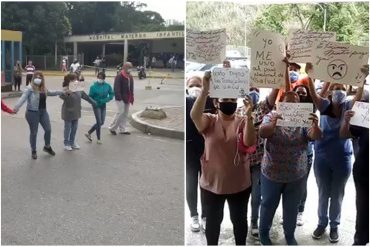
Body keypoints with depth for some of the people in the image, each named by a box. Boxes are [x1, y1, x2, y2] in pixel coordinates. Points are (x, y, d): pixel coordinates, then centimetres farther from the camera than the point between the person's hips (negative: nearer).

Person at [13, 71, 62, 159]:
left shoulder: (43, 88, 5)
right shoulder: (30, 88, -16)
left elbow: (50, 93, 24)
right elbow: (23, 98, -27)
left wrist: (61, 92, 24)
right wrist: (17, 106, -42)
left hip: (43, 112, 6)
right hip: (32, 113, -6)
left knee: (48, 129, 11)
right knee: (33, 132, 6)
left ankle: (47, 146, 35)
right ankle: (33, 151, 23)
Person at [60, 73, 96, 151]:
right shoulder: (65, 89, -16)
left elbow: (85, 96, 15)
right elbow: (61, 96, -34)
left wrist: (93, 102, 22)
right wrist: (66, 93, -54)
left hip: (76, 112, 6)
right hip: (68, 112, -6)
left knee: (74, 128, 15)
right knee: (67, 129, 5)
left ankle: (72, 142, 29)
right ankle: (66, 144, 19)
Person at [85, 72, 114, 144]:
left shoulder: (107, 86, -5)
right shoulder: (93, 86, -13)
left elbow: (111, 94, -1)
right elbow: (90, 97, -8)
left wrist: (106, 99, -16)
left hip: (103, 106, 5)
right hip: (96, 106, -5)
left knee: (101, 122, 11)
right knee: (99, 122, -2)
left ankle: (89, 133, 28)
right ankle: (98, 139, 14)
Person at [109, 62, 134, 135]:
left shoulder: (130, 77, 13)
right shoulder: (119, 77, -12)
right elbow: (116, 88, -17)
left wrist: (131, 98, 14)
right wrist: (119, 98, -23)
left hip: (127, 99, 8)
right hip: (120, 99, -8)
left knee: (125, 114, 10)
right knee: (120, 112, -11)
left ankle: (122, 129, 18)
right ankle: (112, 128, 3)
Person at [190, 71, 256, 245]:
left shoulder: (242, 122, -3)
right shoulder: (209, 121, -6)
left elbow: (249, 142, -22)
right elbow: (194, 115, -29)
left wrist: (248, 115, -32)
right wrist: (205, 90, -40)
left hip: (239, 184, 1)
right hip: (212, 183, 0)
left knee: (239, 220, 18)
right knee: (213, 220, 17)